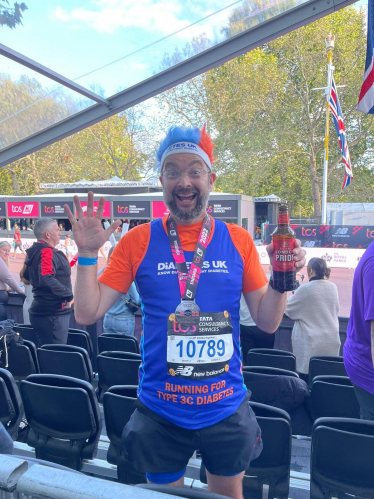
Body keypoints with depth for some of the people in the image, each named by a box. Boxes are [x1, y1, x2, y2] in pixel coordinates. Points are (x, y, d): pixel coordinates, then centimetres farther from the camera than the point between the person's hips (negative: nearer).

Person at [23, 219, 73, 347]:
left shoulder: (34, 252, 11)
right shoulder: (47, 252, -19)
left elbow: (26, 275, 26)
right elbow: (47, 279, -34)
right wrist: (68, 294, -26)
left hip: (42, 311, 10)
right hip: (53, 313, -10)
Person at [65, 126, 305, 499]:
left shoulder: (238, 241, -5)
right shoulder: (138, 241, -7)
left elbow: (267, 322, -3)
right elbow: (87, 314, -7)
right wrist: (87, 255, -19)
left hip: (226, 409, 2)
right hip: (160, 413, -1)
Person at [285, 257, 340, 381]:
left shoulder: (305, 289, -14)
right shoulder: (333, 287, 2)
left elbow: (288, 308, -2)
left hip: (310, 342, -5)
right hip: (330, 341, 6)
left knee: (305, 377, 2)